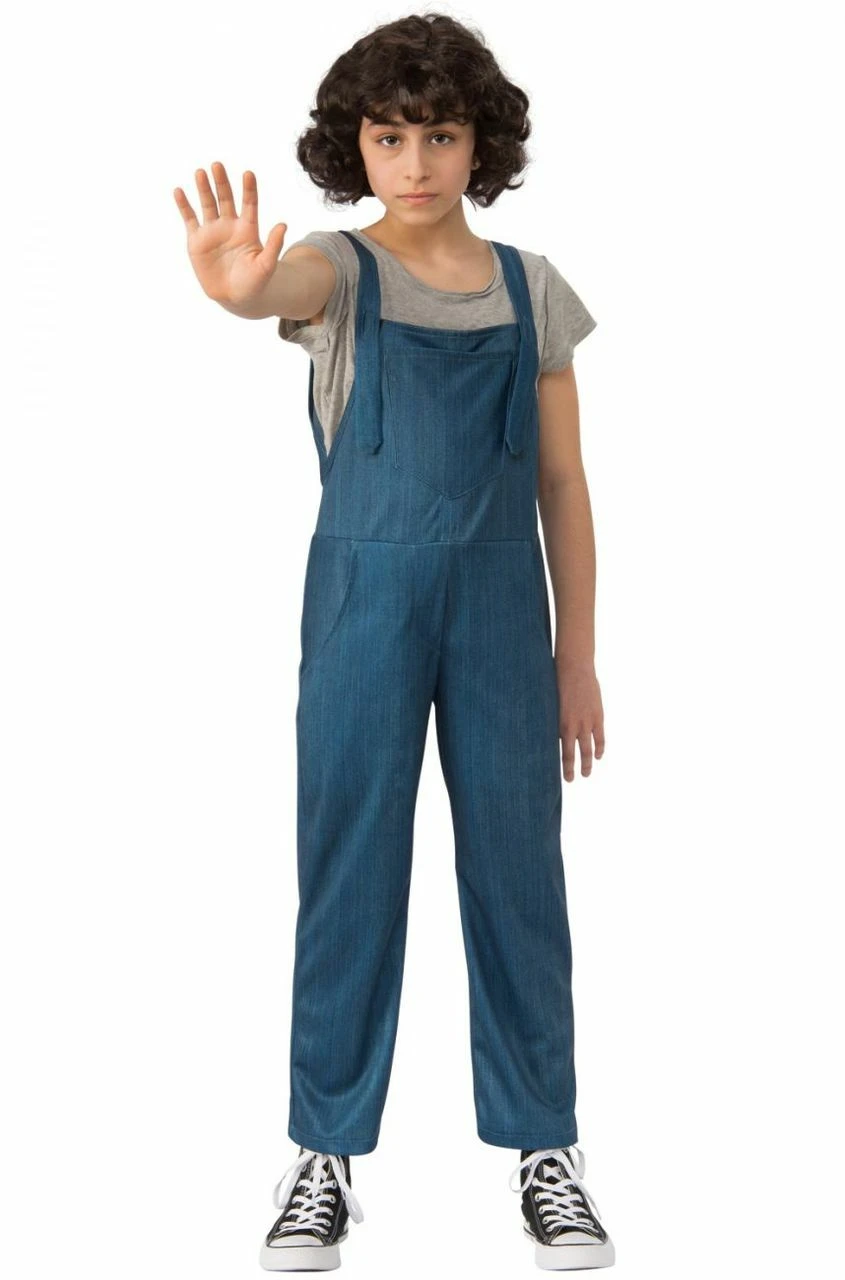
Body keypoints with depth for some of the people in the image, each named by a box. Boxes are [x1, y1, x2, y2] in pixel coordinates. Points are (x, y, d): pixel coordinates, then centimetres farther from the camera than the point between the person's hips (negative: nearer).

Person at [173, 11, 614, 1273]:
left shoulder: (533, 289, 5)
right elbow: (287, 288, -28)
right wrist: (236, 284, -53)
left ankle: (546, 1146, 19)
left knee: (517, 869, 6)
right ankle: (327, 1155, 16)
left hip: (501, 602, 2)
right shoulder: (341, 270, -2)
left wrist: (577, 652, 7)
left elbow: (562, 482, 8)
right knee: (348, 869, 4)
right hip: (364, 598, -1)